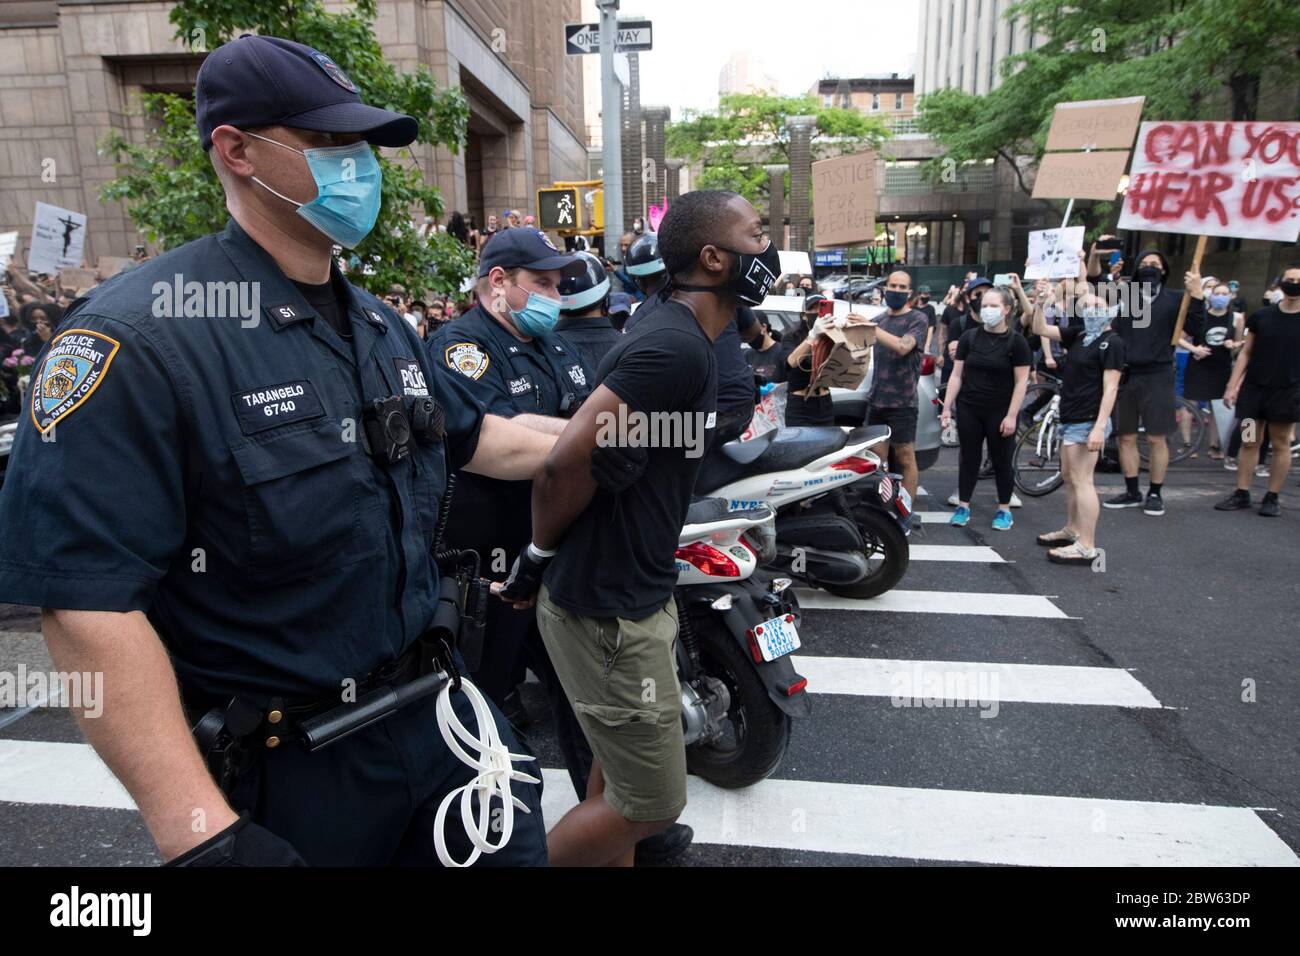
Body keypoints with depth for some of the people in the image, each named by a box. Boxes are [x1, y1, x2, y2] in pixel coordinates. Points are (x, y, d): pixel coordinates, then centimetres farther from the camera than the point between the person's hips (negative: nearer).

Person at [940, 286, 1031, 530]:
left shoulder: (1016, 341, -3)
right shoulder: (969, 338, 4)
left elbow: (1021, 381, -6)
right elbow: (957, 375, 5)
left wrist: (1011, 415, -12)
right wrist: (947, 407, 0)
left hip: (1000, 411, -2)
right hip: (969, 409, 2)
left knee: (1001, 461, 7)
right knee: (969, 458, 9)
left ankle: (1004, 510, 19)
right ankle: (963, 507, 18)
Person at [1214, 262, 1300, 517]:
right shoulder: (1261, 316, 4)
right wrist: (1232, 386, 2)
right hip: (1253, 388, 1)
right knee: (1249, 442, 5)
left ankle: (1272, 498, 11)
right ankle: (1241, 494, 11)